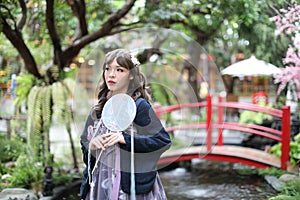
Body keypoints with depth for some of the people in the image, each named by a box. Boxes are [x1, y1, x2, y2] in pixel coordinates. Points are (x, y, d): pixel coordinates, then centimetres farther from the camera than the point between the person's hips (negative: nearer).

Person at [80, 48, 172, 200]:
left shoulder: (139, 106, -8)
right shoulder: (99, 109, 8)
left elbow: (163, 140, -13)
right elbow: (84, 141, 15)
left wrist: (125, 139, -20)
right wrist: (91, 145, -7)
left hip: (130, 183, -5)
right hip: (101, 180, 5)